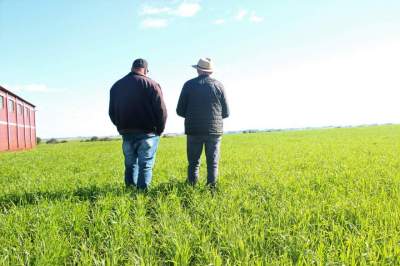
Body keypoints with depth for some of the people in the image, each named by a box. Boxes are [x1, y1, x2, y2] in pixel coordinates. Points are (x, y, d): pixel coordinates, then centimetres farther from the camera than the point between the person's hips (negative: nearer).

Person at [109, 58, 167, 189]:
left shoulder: (116, 86, 12)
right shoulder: (151, 84, -6)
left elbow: (112, 112, 15)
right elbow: (161, 109, -11)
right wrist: (159, 129, 1)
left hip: (126, 134, 5)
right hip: (147, 134, -4)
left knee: (130, 165, 15)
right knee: (145, 166, 0)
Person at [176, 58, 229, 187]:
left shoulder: (189, 84, -1)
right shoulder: (218, 85, 1)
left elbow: (180, 111, 1)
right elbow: (226, 113, 4)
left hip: (194, 130, 0)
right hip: (214, 131, 0)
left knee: (193, 163, 9)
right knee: (212, 163, 7)